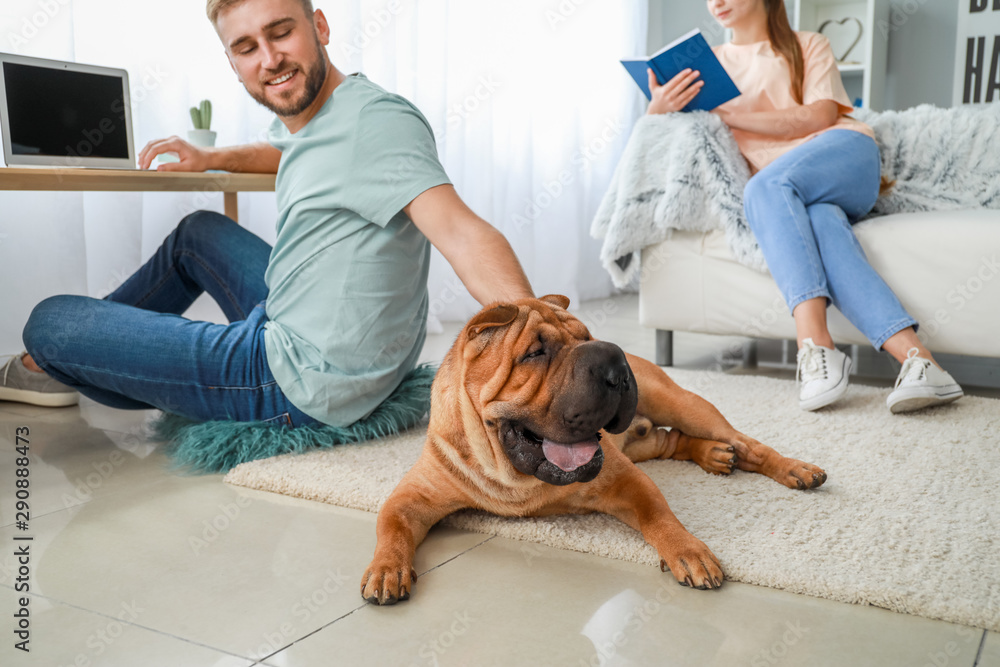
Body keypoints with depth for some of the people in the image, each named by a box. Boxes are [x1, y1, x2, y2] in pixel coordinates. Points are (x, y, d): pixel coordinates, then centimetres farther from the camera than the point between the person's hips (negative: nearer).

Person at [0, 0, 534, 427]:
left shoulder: (377, 119, -22)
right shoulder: (306, 115, 9)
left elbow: (460, 232, -36)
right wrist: (212, 157, 20)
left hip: (307, 387, -9)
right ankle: (62, 363, 48)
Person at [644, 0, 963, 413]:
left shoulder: (808, 46, 20)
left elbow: (821, 117, 1)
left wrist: (731, 115, -7)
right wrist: (657, 110, -11)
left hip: (843, 152, -1)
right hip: (789, 192, 2)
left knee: (764, 185, -35)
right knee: (822, 223, -35)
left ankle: (814, 346, -52)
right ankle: (916, 358, -51)